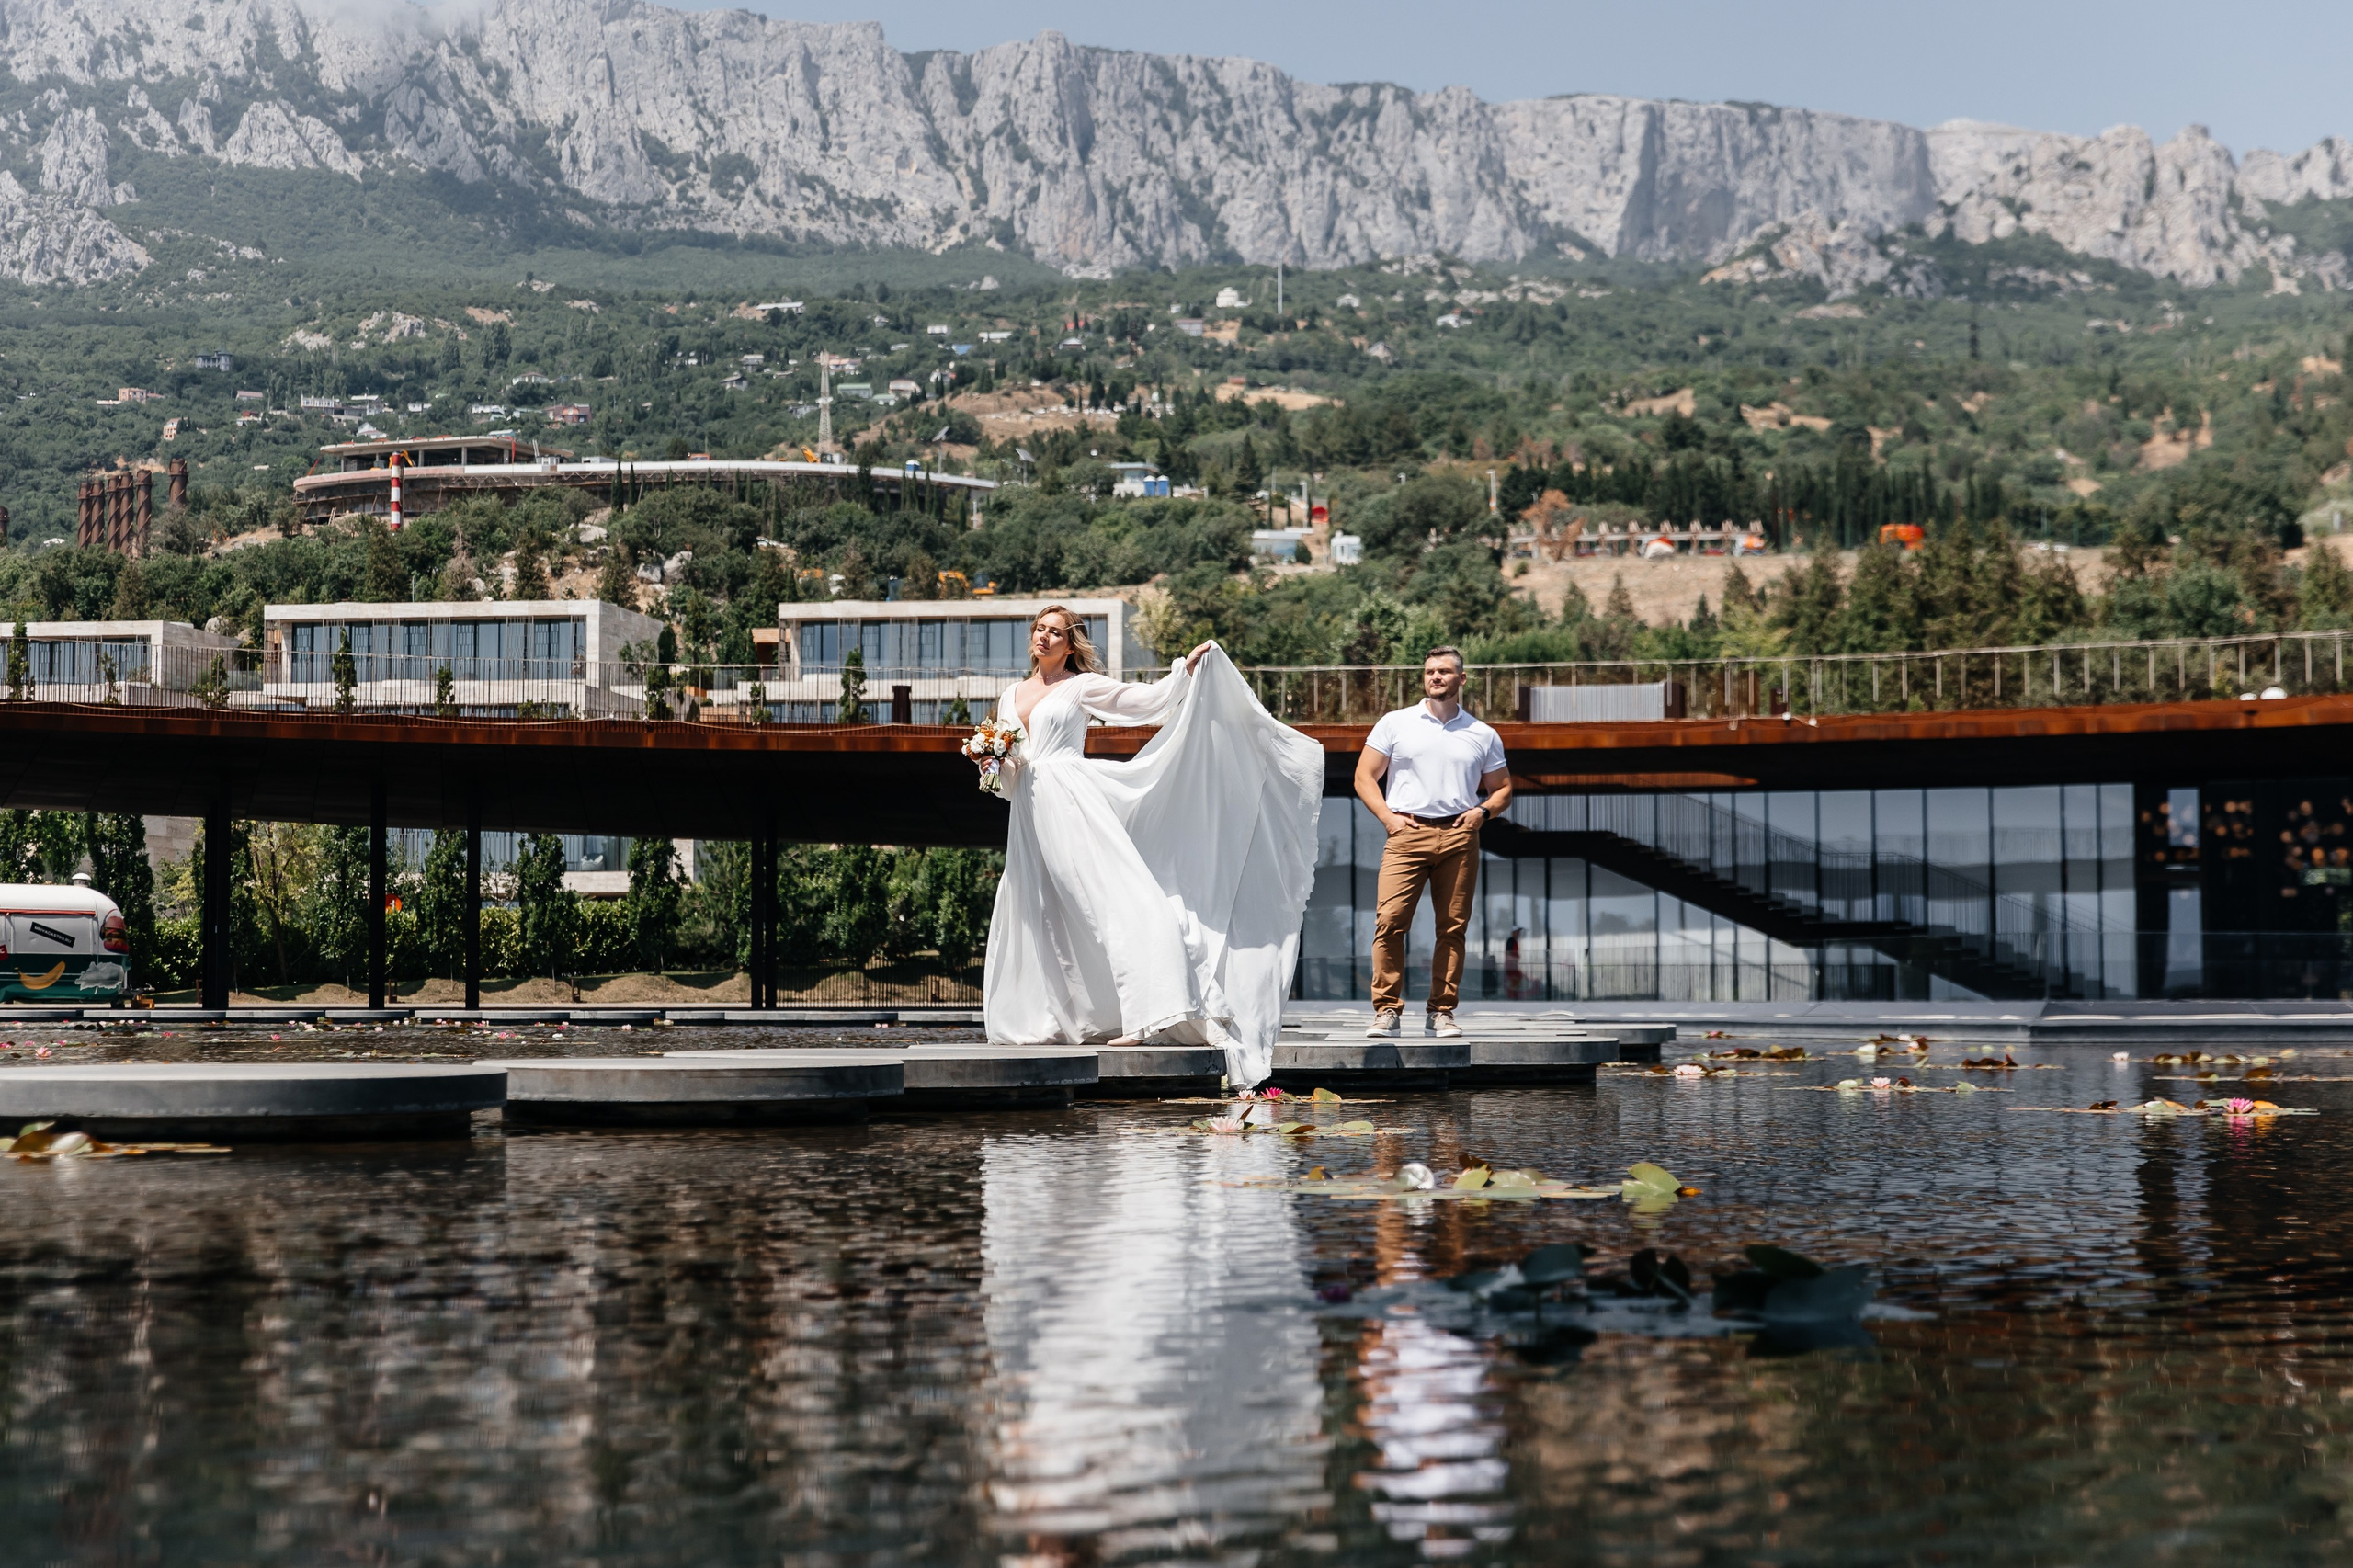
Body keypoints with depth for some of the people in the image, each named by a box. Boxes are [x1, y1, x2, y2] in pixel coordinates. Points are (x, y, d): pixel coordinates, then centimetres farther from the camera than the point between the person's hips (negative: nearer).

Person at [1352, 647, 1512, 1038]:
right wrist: (1387, 816, -3)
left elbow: (1502, 788, 21)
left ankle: (1442, 1012, 6)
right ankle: (1387, 1010, -10)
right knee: (1389, 921, -14)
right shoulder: (1395, 724, 11)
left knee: (1453, 928, -1)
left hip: (1459, 836, 1)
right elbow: (1364, 776, 10)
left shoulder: (1483, 736, 15)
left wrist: (1483, 811, 1)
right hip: (1407, 833, -1)